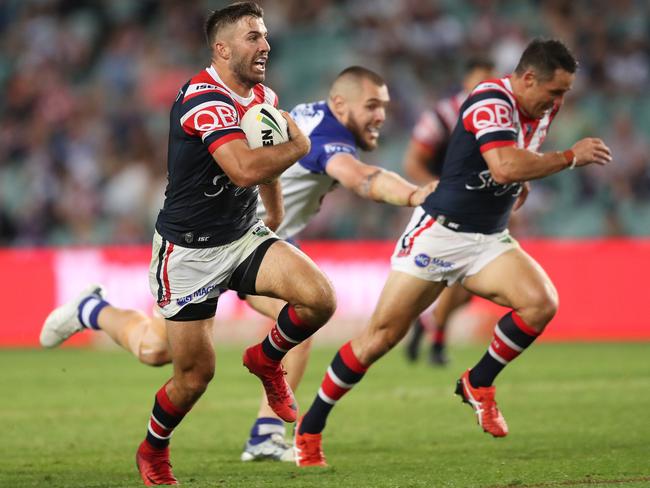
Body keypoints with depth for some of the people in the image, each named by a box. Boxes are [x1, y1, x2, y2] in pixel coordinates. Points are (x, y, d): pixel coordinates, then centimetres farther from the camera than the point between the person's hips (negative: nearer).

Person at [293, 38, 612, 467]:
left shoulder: (541, 110, 5)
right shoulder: (491, 103, -20)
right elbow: (505, 167, -37)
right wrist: (572, 157, -30)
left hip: (489, 241, 7)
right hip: (439, 233, -7)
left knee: (542, 302, -20)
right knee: (382, 335, -5)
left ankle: (479, 384, 2)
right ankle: (309, 430, 9)